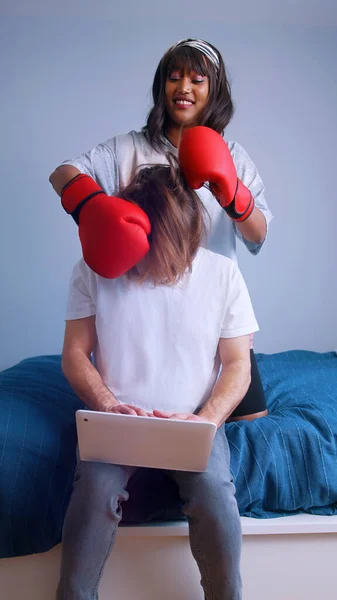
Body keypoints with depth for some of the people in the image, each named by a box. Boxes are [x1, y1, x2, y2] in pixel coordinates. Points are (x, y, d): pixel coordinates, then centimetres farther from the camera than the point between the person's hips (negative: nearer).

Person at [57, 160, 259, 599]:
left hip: (193, 420, 1)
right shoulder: (94, 270, -4)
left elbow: (237, 364, 1)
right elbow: (74, 354, 0)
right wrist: (108, 404, -17)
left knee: (215, 494, -27)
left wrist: (209, 419, -16)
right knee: (96, 489, -29)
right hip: (116, 417, 0)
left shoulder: (223, 274, -3)